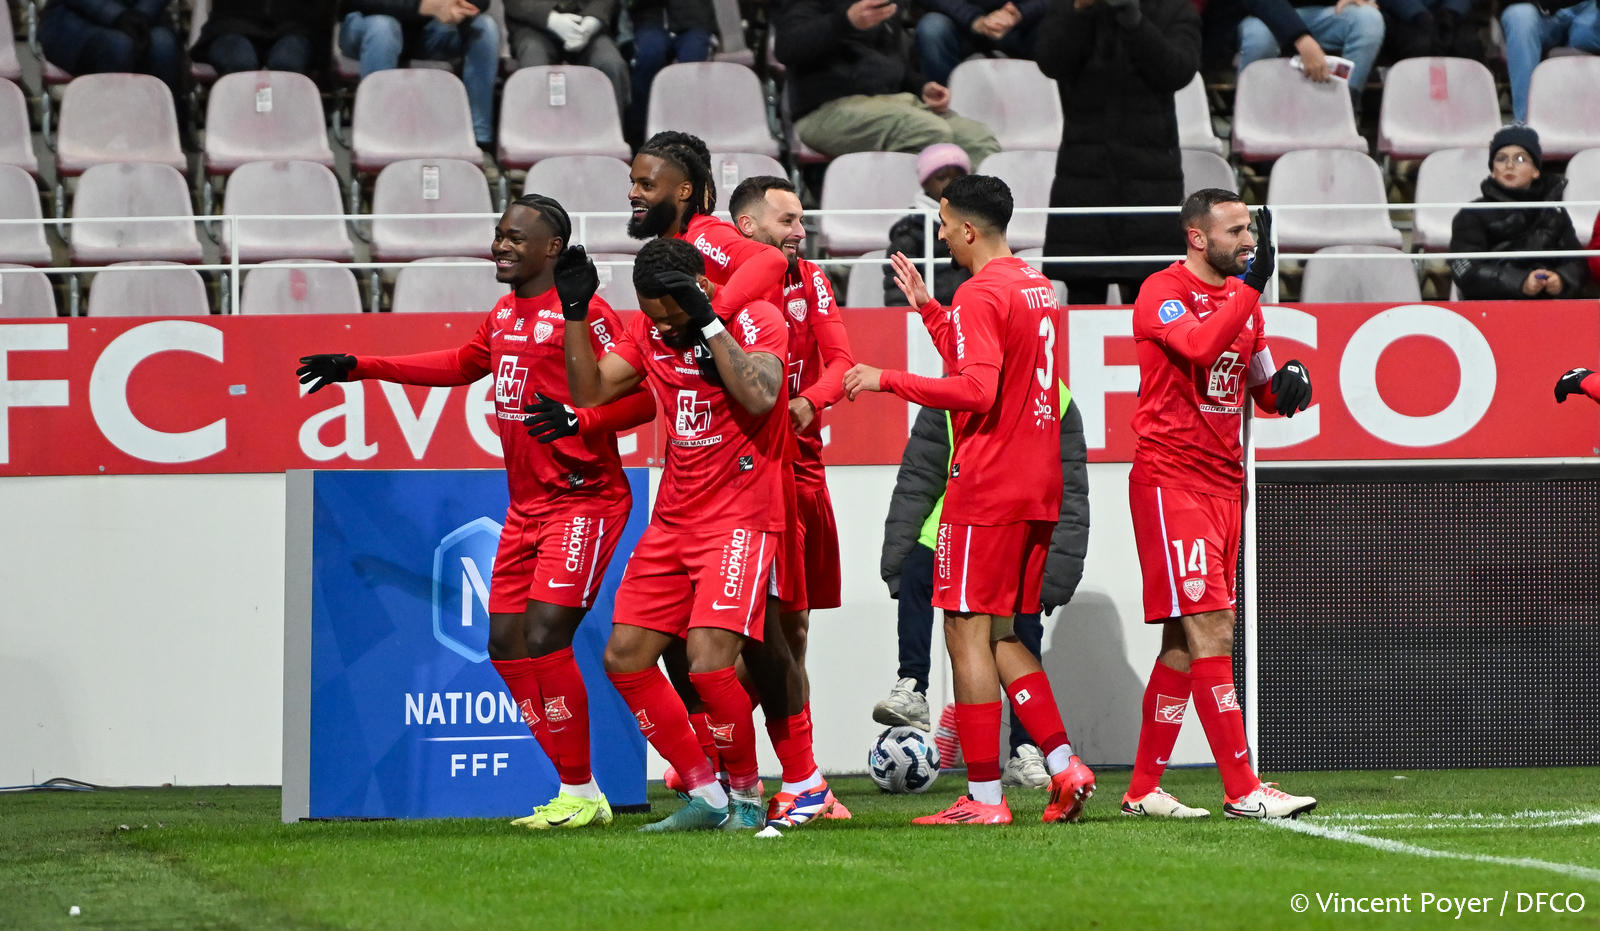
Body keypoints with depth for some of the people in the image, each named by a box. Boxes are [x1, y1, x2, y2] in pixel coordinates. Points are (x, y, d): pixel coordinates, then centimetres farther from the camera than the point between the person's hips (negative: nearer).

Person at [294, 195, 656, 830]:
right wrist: (359, 368, 34)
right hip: (526, 508, 9)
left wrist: (578, 420, -30)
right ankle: (575, 792, 10)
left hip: (582, 502, -9)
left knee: (544, 636, -17)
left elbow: (643, 396, -15)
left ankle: (581, 795, -7)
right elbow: (462, 364, 33)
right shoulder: (504, 317, 14)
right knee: (506, 644, 4)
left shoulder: (583, 314, -13)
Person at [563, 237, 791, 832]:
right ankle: (704, 795, 9)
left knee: (708, 662, -20)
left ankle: (746, 796, 1)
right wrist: (575, 313, -4)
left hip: (741, 519, -7)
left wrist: (708, 321, -27)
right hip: (673, 521, 7)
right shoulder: (648, 333, 7)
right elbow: (589, 392, 6)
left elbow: (759, 396, -27)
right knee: (625, 659, 1)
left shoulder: (757, 320, -10)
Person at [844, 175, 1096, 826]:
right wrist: (927, 309, 28)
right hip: (1038, 490, 9)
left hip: (985, 490, -9)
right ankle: (1064, 767, 4)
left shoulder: (980, 294, -13)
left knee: (967, 633, -5)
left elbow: (976, 389, -23)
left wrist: (888, 380, -16)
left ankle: (983, 797, -8)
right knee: (1001, 637, 15)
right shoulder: (1039, 288, 16)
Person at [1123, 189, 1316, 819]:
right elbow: (1200, 346, -30)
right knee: (1210, 631, -12)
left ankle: (1144, 789, 15)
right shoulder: (1163, 293, -10)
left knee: (1185, 642, 9)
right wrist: (1252, 285, -28)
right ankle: (1242, 789, -13)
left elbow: (1259, 385, 23)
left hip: (1223, 479, 8)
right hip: (1169, 478, -8)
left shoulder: (1241, 296, 15)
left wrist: (1285, 386, 1)